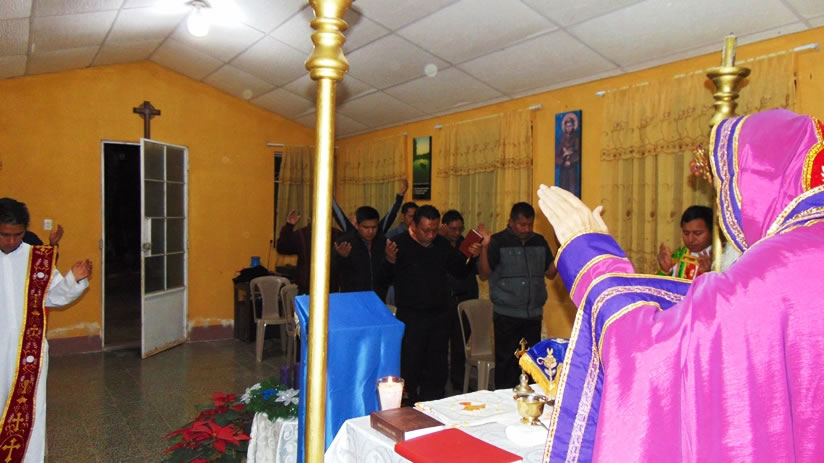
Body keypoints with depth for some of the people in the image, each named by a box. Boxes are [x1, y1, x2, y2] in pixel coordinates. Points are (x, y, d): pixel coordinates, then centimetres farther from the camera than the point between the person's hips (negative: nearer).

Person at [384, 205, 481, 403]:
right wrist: (390, 261, -38)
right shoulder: (400, 244, -10)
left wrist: (471, 257, -3)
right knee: (409, 368, 1)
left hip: (440, 315, 5)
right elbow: (387, 278, -18)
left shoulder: (442, 244, 7)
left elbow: (460, 271, 16)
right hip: (410, 317, -5)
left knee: (437, 368, 15)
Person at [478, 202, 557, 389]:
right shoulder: (498, 242, -5)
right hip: (507, 316, -4)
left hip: (534, 315, 4)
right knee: (507, 363, 1)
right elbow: (484, 275, -9)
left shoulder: (539, 242, 9)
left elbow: (550, 273, 10)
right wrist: (485, 248, -22)